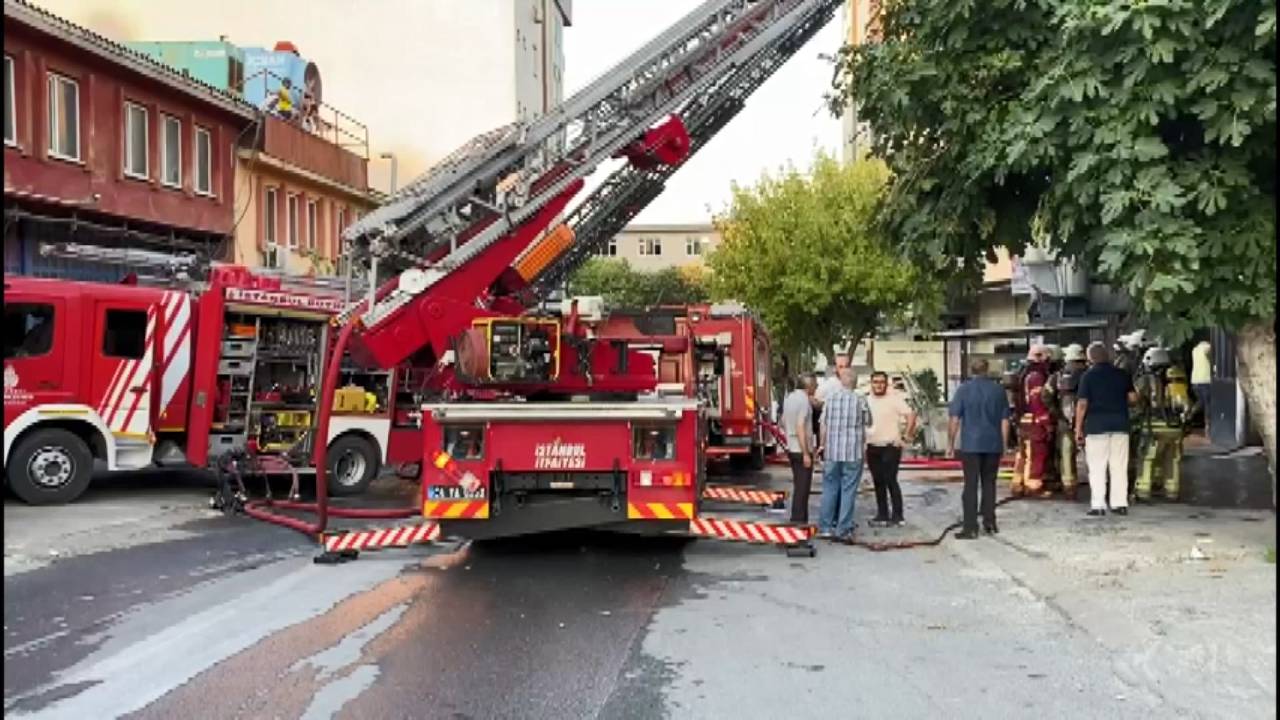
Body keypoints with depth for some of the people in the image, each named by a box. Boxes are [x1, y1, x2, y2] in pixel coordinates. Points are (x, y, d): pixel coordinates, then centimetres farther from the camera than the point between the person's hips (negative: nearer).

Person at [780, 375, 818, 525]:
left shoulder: (789, 397, 9)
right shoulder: (804, 400, -17)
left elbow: (783, 422, 18)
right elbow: (800, 427, -23)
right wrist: (806, 454, -22)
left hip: (791, 448, 9)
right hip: (802, 450, -9)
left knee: (799, 485, 17)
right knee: (802, 486, -2)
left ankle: (797, 518, 23)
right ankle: (799, 520, 1)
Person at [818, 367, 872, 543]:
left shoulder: (830, 398, -2)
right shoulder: (860, 400, -7)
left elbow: (824, 425, 4)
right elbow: (867, 423, 6)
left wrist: (822, 444, 17)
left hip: (832, 451, 2)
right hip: (853, 453, -2)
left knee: (829, 489, 12)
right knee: (848, 491, 3)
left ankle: (825, 527, 16)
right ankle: (843, 531, 4)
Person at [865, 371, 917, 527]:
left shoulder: (895, 399, -5)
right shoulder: (866, 401, 11)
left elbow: (911, 415, -11)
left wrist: (907, 434, -14)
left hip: (891, 446, -6)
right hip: (872, 447, 6)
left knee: (890, 480, -10)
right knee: (878, 482, 10)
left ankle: (898, 516, -3)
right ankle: (882, 515, 18)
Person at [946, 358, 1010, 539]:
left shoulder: (964, 389, -4)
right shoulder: (998, 389, 5)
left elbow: (954, 419, -7)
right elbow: (1005, 420, 8)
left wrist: (950, 443, 0)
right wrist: (1003, 444, 16)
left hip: (971, 445, -3)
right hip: (993, 445, 3)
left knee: (971, 485, -2)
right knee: (989, 483, 15)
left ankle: (970, 527, -5)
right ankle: (989, 523, 18)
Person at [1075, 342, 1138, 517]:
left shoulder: (1088, 375, -4)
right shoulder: (1122, 374, 6)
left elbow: (1082, 404, -8)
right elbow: (1133, 398, 4)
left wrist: (1078, 428, -3)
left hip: (1097, 425, -3)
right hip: (1120, 424, 3)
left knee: (1097, 467, 1)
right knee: (1119, 466, 8)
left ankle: (1097, 505, -1)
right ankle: (1120, 503, 10)